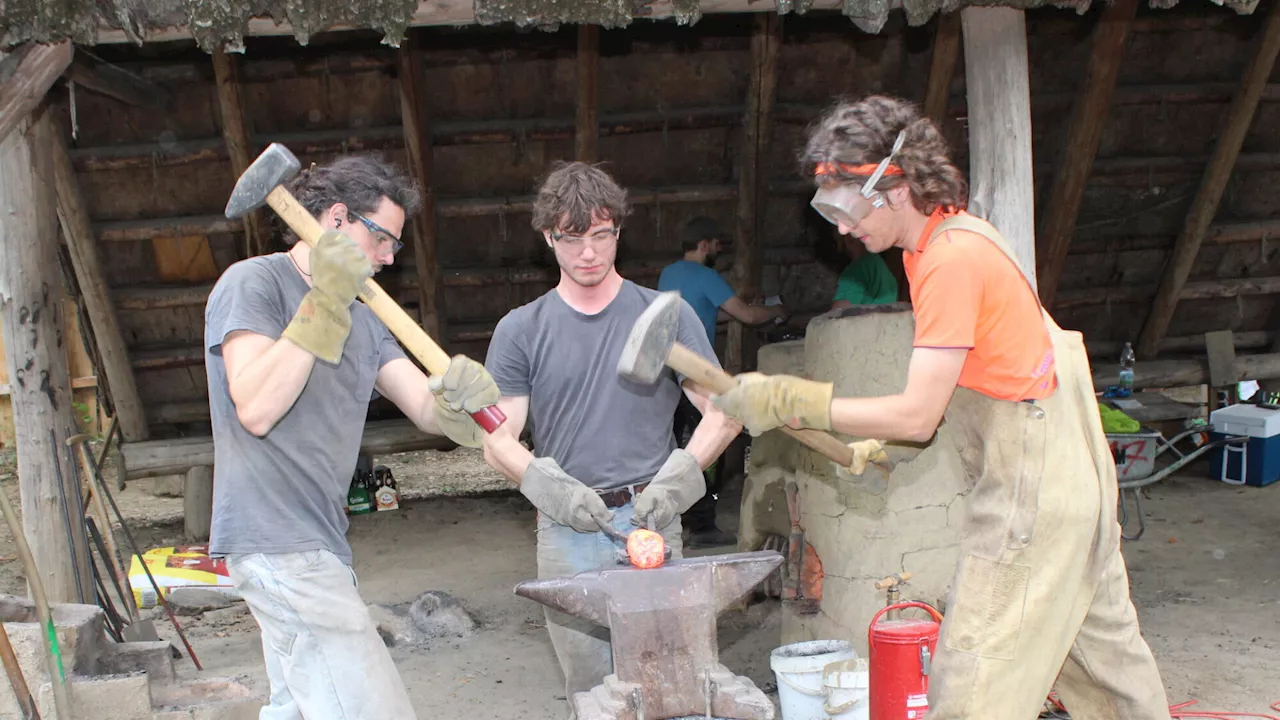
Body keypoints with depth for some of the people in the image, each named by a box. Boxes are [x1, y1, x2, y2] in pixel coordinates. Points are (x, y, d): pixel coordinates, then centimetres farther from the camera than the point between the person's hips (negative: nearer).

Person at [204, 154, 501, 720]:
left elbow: (425, 407, 7)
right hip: (278, 541, -9)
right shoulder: (252, 283, -6)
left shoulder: (360, 318, 19)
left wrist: (459, 400, -18)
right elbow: (255, 409, -20)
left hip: (317, 542, 9)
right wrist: (324, 306, -22)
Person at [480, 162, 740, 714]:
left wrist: (676, 480, -12)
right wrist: (549, 485, -16)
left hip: (651, 522, -1)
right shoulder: (520, 331, 7)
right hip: (566, 534, 1)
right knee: (588, 688, 7)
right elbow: (498, 441, 3)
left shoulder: (667, 316, 6)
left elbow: (724, 413, 4)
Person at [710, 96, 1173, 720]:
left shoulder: (952, 258, -21)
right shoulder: (951, 238, 9)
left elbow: (917, 414, -23)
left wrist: (787, 400, -20)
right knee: (1102, 650, 22)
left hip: (1032, 493, -10)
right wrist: (886, 445, 5)